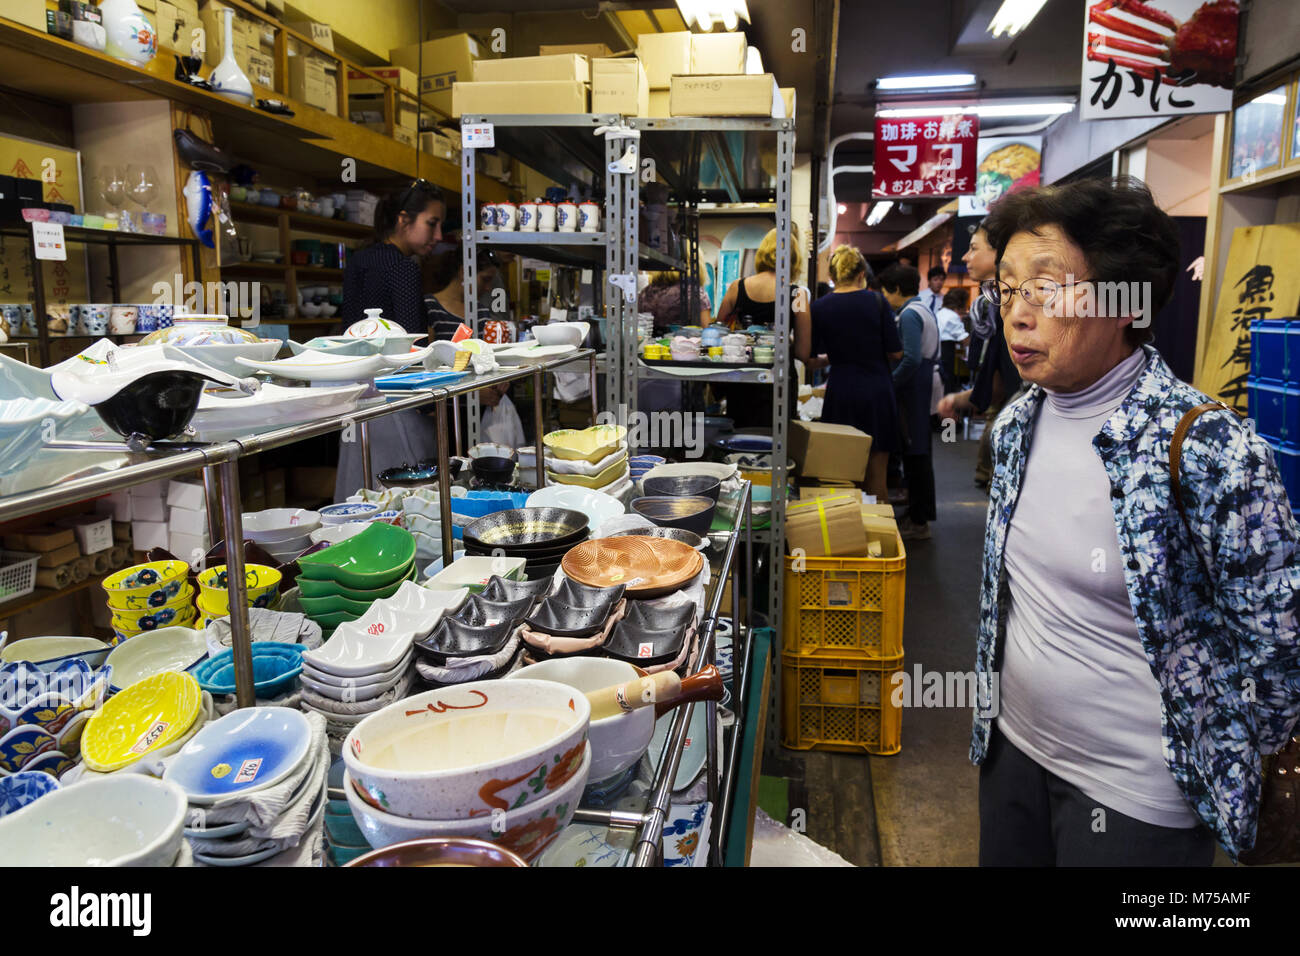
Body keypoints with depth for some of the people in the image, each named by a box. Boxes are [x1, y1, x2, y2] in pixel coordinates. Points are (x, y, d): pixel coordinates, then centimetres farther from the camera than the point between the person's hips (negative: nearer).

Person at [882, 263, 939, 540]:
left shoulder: (909, 314, -15)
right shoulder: (924, 310, 15)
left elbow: (911, 359, -24)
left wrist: (889, 385, -14)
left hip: (913, 392, -10)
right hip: (926, 385, 10)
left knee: (915, 454, -5)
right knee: (918, 452, 15)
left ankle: (919, 522, 1)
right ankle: (918, 514, 23)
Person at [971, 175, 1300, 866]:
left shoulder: (1210, 449, -23)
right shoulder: (1015, 424, -2)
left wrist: (1220, 767, -4)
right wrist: (993, 693, 14)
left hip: (1139, 801, -6)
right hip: (1011, 750, 6)